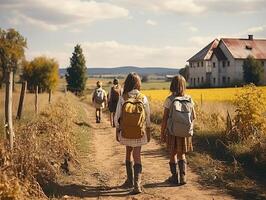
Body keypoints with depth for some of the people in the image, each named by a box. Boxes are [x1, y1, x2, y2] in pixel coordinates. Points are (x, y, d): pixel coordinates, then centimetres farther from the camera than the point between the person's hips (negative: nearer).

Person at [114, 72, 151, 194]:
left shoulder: (122, 98, -9)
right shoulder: (143, 98, -7)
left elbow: (117, 117, -5)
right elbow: (148, 118, 0)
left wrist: (117, 132, 7)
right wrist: (148, 132, 12)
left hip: (126, 133, 0)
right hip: (140, 133, 0)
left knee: (128, 153, 20)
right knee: (137, 156, 3)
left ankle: (130, 181, 30)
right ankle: (137, 184, -10)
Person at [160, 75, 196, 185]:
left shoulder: (169, 100, -11)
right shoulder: (189, 99, -3)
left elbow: (165, 118, -10)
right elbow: (194, 117, 3)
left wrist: (162, 133, -2)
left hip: (172, 132, -3)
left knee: (173, 154, 15)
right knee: (182, 154, 19)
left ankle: (175, 177, 22)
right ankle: (183, 177, 12)